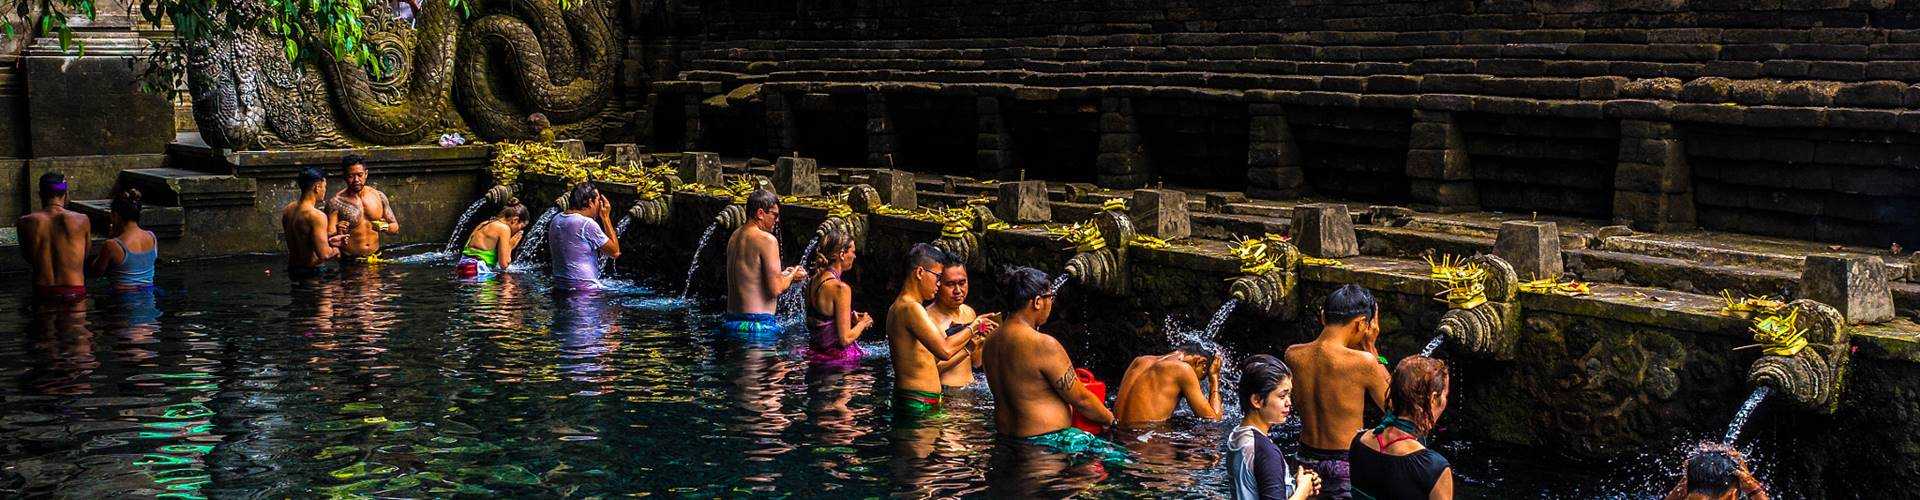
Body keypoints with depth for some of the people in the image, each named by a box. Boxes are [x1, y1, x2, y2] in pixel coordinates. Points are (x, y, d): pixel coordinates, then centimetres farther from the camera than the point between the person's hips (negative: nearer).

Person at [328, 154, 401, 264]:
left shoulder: (379, 196, 7)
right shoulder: (336, 202, -6)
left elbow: (395, 227, 13)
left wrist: (384, 227, -8)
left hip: (376, 258, 4)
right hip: (350, 262, -4)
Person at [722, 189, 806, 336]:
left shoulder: (734, 237, 14)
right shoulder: (767, 240, -13)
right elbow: (775, 289, -17)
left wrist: (783, 275, 23)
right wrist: (791, 276, 4)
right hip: (759, 323, -8)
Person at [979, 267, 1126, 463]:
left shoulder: (990, 343, 6)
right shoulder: (1044, 345, -20)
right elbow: (1081, 399, -11)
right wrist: (1110, 419, 8)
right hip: (1048, 438, -9)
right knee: (1122, 457, -4)